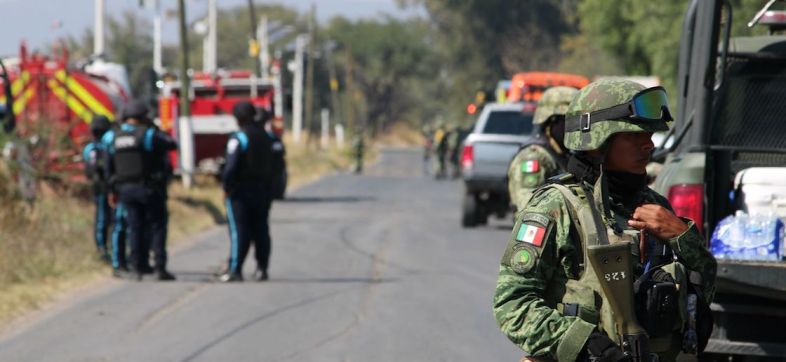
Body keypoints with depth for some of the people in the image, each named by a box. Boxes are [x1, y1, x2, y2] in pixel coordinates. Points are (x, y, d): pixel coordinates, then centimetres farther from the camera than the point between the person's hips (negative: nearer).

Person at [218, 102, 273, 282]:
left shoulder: (238, 138, -14)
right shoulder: (266, 137, 8)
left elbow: (231, 166, -20)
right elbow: (273, 165, 13)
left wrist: (226, 186, -11)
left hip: (240, 192, -6)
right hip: (262, 190, 6)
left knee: (239, 231, -5)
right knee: (260, 230, 10)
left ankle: (235, 269, -8)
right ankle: (262, 269, 12)